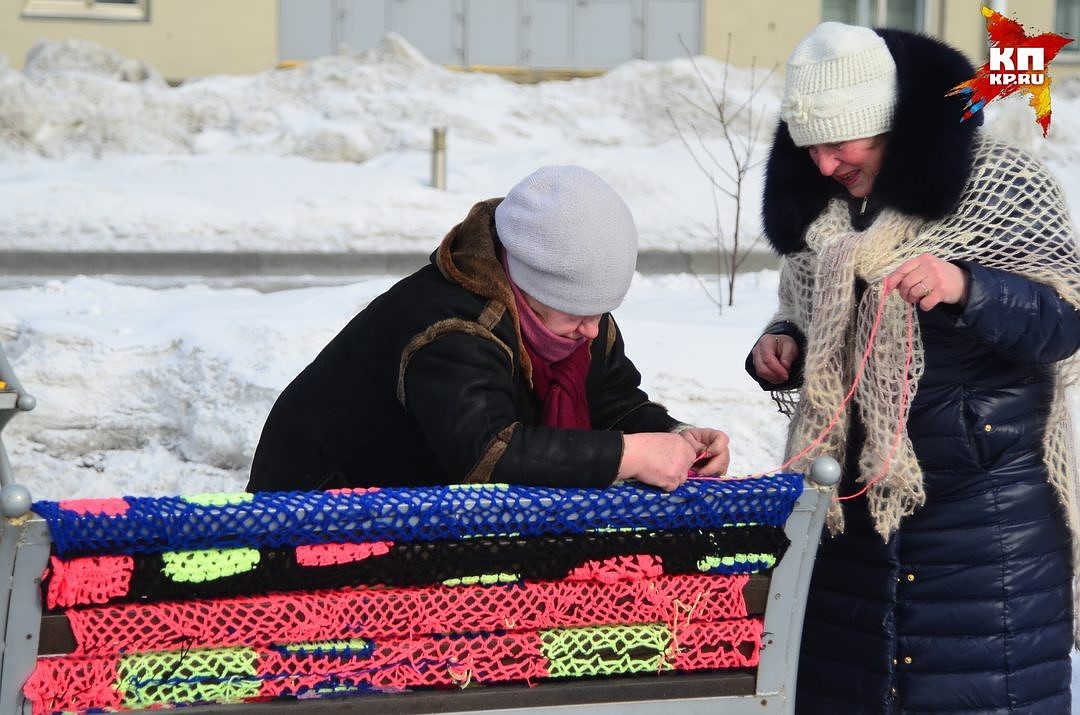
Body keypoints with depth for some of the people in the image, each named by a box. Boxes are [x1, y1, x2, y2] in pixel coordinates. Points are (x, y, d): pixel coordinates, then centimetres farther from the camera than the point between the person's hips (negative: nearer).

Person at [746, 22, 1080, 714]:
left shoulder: (999, 182, -8)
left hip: (987, 497, -5)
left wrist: (966, 288, -30)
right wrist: (782, 347, 1)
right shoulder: (817, 207, 9)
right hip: (852, 499, 6)